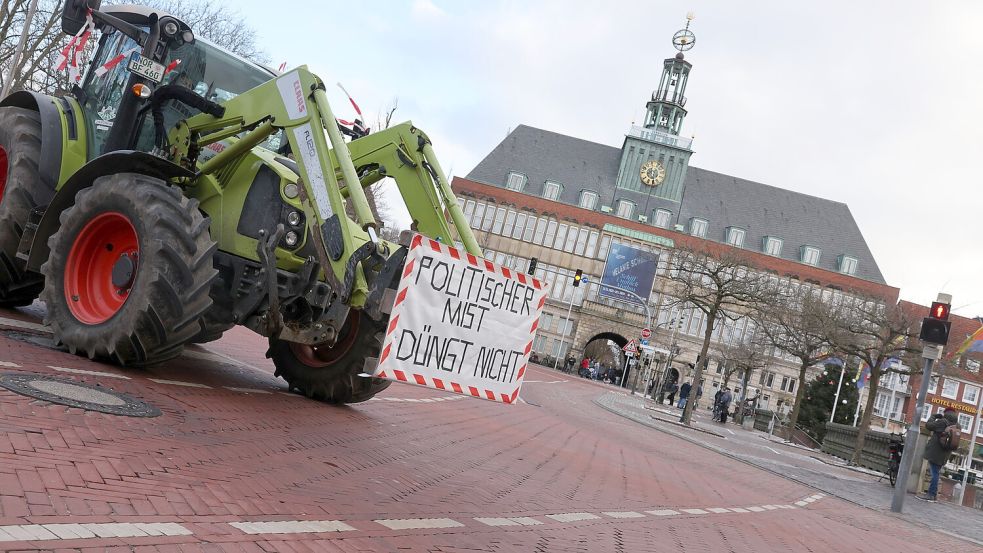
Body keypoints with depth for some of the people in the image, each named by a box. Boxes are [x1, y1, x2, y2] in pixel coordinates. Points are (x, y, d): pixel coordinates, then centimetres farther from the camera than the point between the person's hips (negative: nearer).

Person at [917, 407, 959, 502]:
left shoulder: (943, 422, -12)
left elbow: (928, 425, -10)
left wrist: (934, 416, 6)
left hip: (935, 451, -7)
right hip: (943, 455, 7)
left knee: (934, 472, -8)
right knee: (935, 473, 13)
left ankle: (931, 494, -9)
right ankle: (932, 493, 17)